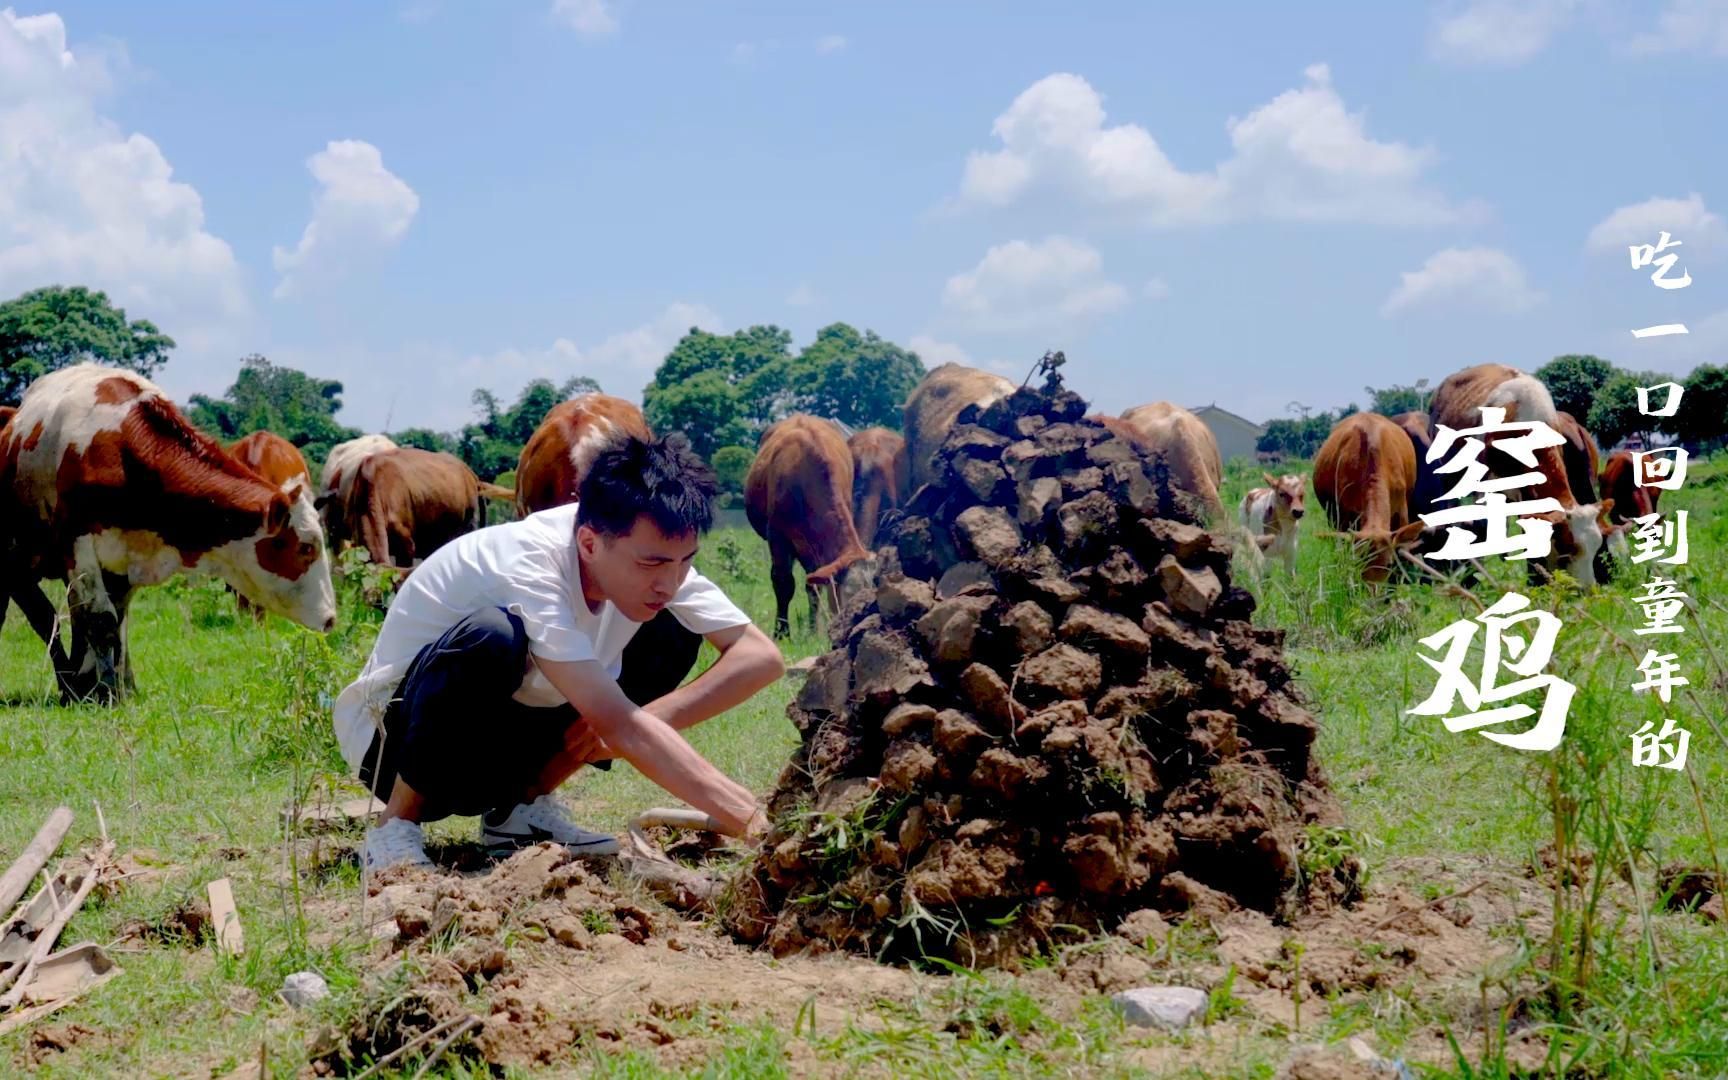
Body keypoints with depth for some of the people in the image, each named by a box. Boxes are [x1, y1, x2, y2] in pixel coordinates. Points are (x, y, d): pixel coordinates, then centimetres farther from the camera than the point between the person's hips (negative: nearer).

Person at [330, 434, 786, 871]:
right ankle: (395, 827, -17)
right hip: (393, 736, -7)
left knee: (675, 633, -8)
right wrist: (751, 822, -46)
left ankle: (525, 805, 0)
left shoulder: (655, 554, -13)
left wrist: (650, 720, -27)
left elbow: (763, 655, -14)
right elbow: (619, 729, -41)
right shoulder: (527, 569, -33)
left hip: (503, 753, 7)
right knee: (493, 636, -38)